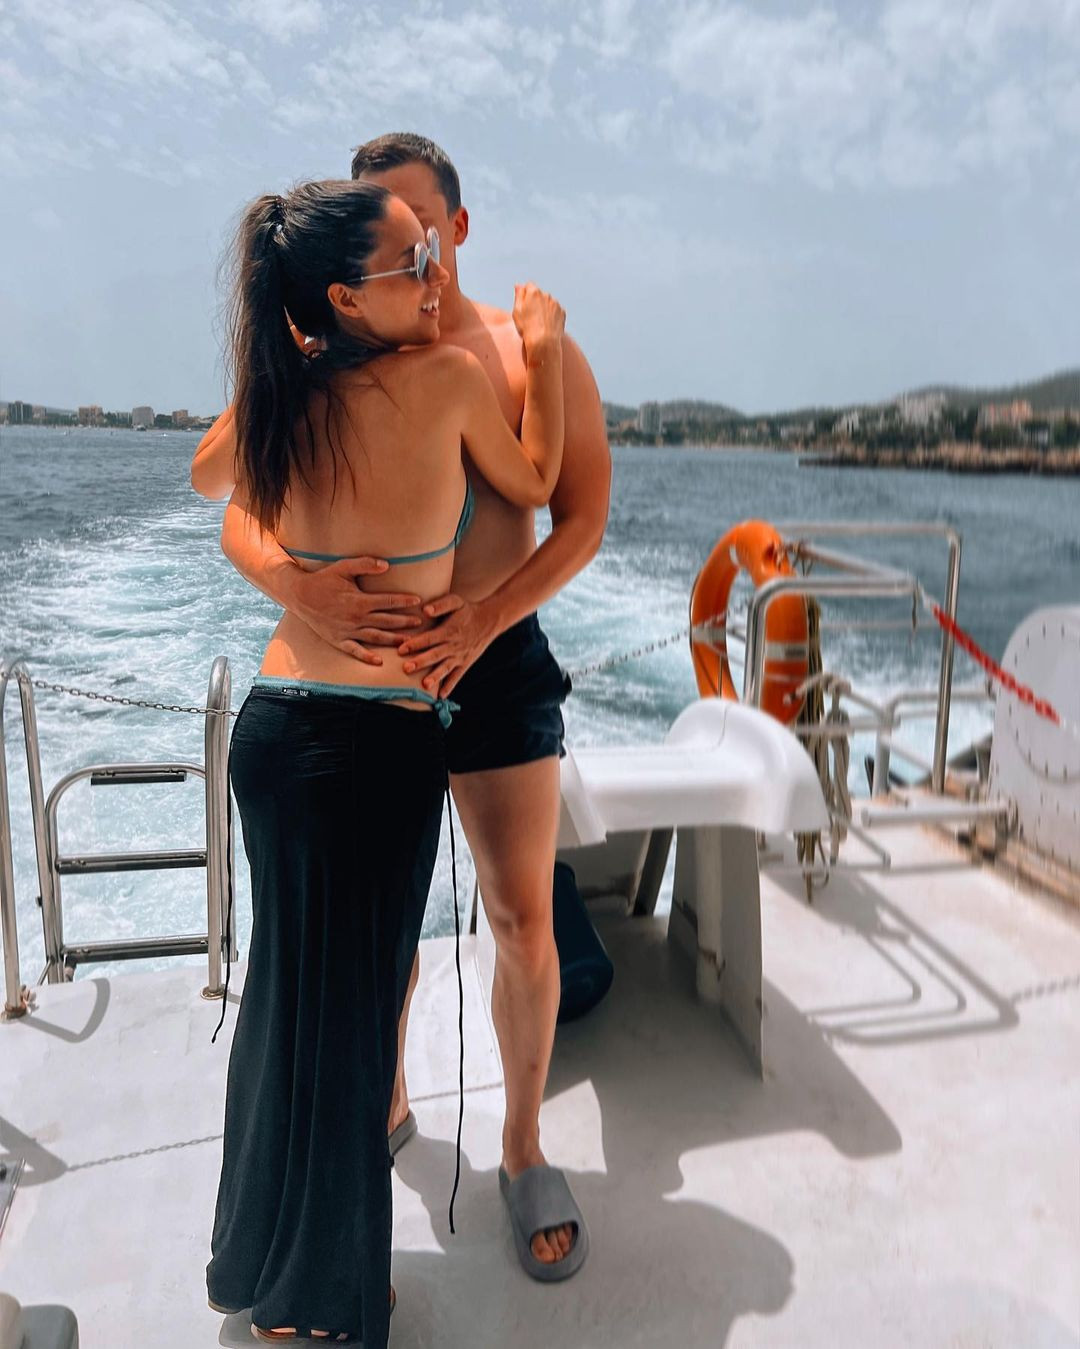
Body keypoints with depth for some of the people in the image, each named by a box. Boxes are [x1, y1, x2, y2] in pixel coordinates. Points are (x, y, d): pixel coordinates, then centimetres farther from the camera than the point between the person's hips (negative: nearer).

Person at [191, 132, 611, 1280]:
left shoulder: (532, 352, -1)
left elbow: (583, 519, -7)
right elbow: (233, 510, -4)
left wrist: (481, 621, -22)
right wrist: (294, 585, -27)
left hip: (495, 661, -1)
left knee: (521, 917, 3)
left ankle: (524, 1144, 26)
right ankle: (386, 1103, 40)